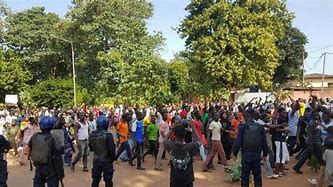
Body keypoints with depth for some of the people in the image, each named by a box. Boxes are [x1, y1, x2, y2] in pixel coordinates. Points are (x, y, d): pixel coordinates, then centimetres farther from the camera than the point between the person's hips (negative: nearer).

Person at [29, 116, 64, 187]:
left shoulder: (34, 137, -3)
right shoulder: (52, 139, -17)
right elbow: (58, 158, -16)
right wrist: (61, 171, -9)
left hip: (38, 166, 5)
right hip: (50, 167, -5)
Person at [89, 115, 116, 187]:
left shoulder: (92, 135, -2)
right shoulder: (108, 135, -20)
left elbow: (91, 148, 8)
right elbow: (111, 149, -16)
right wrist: (113, 158, 1)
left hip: (96, 160, 5)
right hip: (106, 160, -5)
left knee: (95, 180, 16)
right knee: (108, 180, 8)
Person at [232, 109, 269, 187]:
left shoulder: (242, 127, -10)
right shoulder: (260, 127, -1)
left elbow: (238, 141, -10)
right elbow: (264, 142, 4)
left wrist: (235, 153, 0)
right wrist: (265, 154, 15)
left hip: (246, 155, -2)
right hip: (257, 155, 2)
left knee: (245, 175, 8)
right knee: (257, 175, 13)